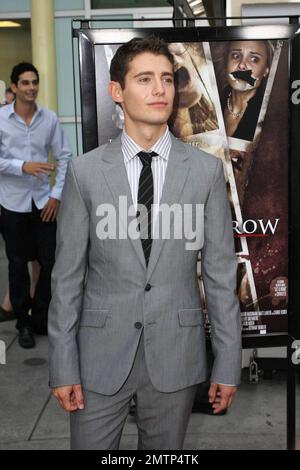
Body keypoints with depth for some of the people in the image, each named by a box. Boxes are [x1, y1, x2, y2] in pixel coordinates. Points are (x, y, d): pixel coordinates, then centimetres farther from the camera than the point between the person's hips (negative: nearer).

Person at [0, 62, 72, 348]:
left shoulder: (50, 118, -1)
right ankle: (24, 323, 24)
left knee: (50, 262, 5)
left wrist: (57, 194, -3)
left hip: (43, 201, 2)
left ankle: (42, 319, 25)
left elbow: (64, 157, 3)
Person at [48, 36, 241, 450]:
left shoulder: (206, 170, -3)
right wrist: (63, 367, -3)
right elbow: (68, 275, -2)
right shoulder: (84, 172, -4)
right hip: (101, 354, 0)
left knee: (166, 450, 17)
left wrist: (227, 365, -1)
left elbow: (221, 272, -1)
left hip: (176, 354, 1)